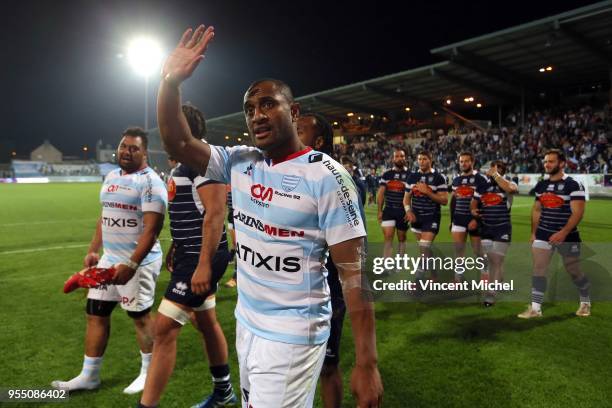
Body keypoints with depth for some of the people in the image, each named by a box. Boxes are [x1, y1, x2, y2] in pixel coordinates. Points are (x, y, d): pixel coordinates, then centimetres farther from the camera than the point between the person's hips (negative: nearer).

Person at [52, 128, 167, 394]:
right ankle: (89, 375, 28)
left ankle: (149, 371, 26)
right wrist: (93, 251, 17)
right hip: (109, 258, 8)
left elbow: (152, 228, -21)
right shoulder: (111, 178, 12)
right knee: (95, 314, 12)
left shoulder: (150, 182, -15)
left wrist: (131, 265, -25)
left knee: (139, 316, 5)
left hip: (138, 262, -8)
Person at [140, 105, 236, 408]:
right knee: (205, 322, 19)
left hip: (202, 257, -11)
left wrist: (204, 264, -26)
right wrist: (177, 253, 24)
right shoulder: (184, 164, 15)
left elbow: (215, 213, -24)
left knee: (164, 327, -9)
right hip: (190, 255, 11)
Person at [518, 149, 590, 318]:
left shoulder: (574, 185, -10)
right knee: (538, 269, -4)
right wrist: (533, 232, 10)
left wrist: (563, 233, -26)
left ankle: (585, 302, 35)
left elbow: (577, 212, -17)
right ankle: (535, 308, 0)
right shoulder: (541, 185, 7)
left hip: (568, 236, -4)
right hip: (543, 234, 4)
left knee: (574, 272, 10)